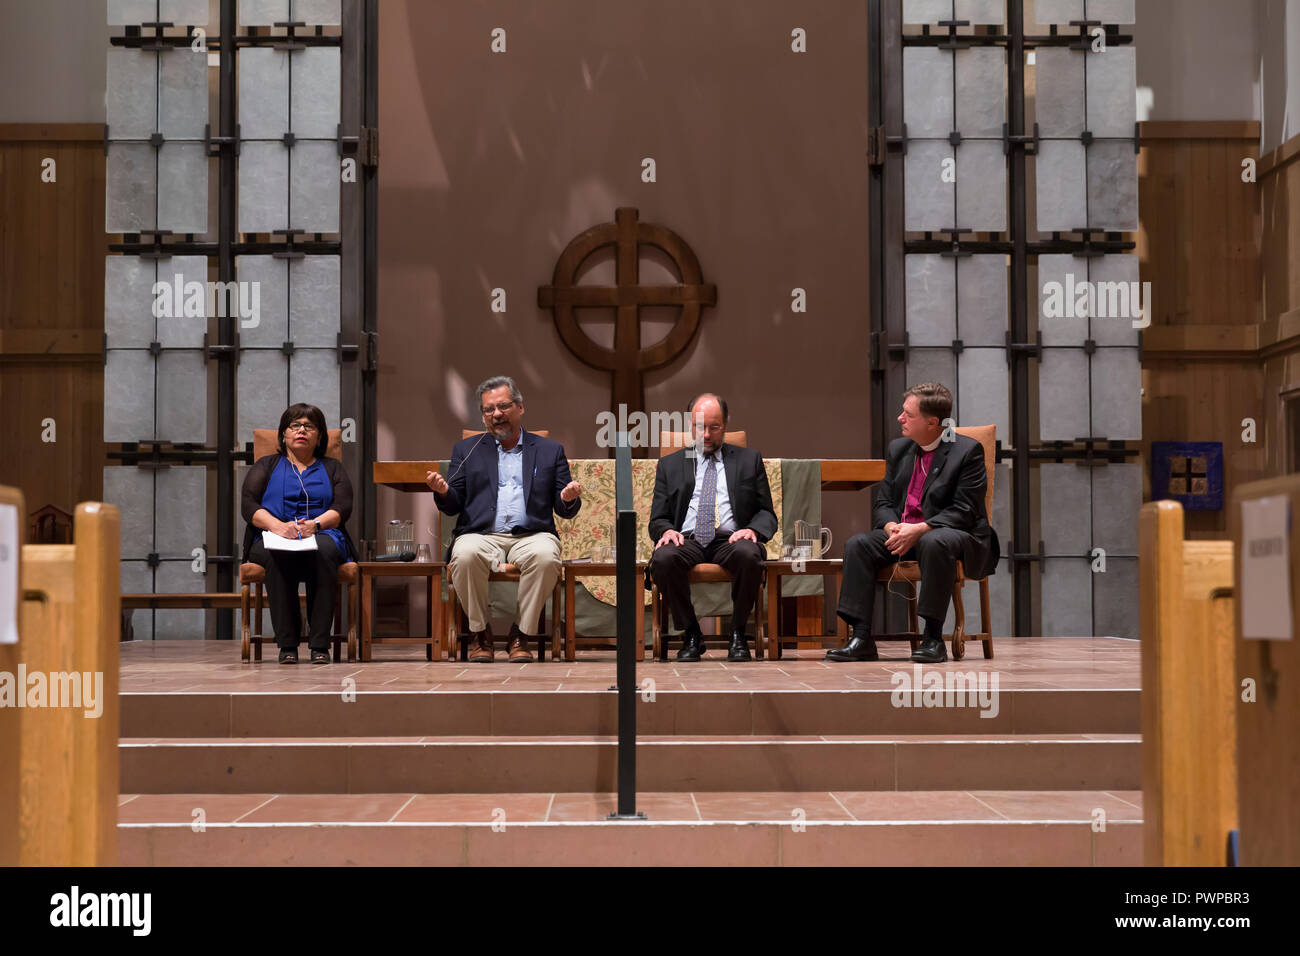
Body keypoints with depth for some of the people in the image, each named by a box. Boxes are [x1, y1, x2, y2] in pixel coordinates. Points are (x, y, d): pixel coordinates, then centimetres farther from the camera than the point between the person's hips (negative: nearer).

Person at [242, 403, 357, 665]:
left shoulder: (333, 468, 23)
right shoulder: (266, 466, 22)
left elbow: (343, 507, 6)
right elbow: (248, 505, 6)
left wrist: (315, 524, -16)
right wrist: (277, 525, -15)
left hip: (321, 536, 0)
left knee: (324, 550, -37)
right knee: (278, 555, -38)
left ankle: (320, 645, -38)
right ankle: (287, 644, -36)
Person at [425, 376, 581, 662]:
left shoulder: (550, 451, 18)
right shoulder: (467, 450, 20)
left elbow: (564, 510, 12)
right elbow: (453, 507, 12)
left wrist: (569, 499, -12)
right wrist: (443, 491, -11)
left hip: (531, 535, 0)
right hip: (481, 535, 0)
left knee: (545, 556, -35)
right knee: (465, 555, -35)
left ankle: (521, 636, -19)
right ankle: (480, 634, -14)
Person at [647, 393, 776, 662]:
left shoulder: (750, 460, 18)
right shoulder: (670, 465, 20)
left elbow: (767, 513, 14)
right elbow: (658, 518, 15)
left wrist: (753, 530, -10)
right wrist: (666, 530, -10)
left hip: (731, 539, -1)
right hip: (686, 540, 1)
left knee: (748, 554, -37)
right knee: (663, 558, -35)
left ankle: (738, 635, -18)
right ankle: (691, 635, -17)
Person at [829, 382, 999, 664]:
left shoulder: (968, 450, -8)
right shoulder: (899, 448, 13)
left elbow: (964, 511, -16)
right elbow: (883, 501, 12)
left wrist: (919, 530, -26)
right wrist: (892, 526, -12)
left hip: (951, 534, -6)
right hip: (902, 533, 6)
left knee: (934, 543, -39)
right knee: (857, 545, -17)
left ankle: (933, 638, -32)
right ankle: (861, 638, -20)